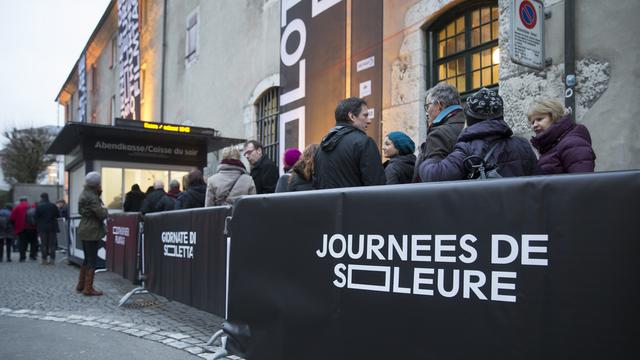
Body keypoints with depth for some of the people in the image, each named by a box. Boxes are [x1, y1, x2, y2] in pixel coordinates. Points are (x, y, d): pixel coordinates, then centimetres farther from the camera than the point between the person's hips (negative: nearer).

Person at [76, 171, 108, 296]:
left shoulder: (85, 194, 12)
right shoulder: (92, 197, -18)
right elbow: (102, 214, -23)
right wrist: (105, 209, 1)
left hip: (84, 231, 10)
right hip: (92, 232, -10)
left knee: (87, 259, 19)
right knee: (92, 260, -3)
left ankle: (81, 285, 26)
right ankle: (88, 289, 0)